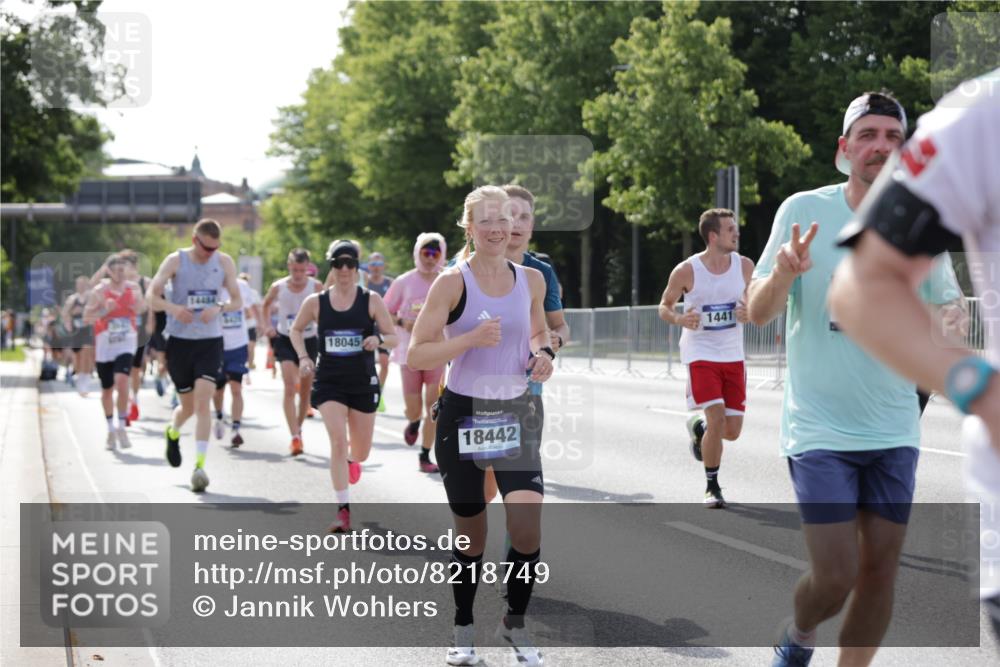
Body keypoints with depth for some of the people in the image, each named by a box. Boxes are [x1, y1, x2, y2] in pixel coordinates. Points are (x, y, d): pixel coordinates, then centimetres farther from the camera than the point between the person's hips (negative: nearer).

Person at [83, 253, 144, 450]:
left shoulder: (133, 288, 2)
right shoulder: (99, 291, -5)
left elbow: (141, 309, 16)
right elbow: (86, 318, -5)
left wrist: (139, 301, -6)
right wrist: (104, 310, -21)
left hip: (126, 343, 0)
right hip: (104, 344, 0)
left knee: (122, 380, -23)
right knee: (107, 389, 9)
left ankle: (122, 428, -14)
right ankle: (110, 430, 29)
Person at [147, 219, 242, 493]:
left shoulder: (224, 262, 1)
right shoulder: (175, 261, -4)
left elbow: (237, 301, 5)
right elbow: (151, 295, -6)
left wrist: (219, 308, -17)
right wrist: (173, 307, -27)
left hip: (210, 342, 1)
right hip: (180, 341, 0)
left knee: (203, 401, -14)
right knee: (188, 406, 9)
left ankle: (200, 466, -16)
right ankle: (173, 432, 45)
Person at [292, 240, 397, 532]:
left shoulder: (371, 300, -4)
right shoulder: (315, 302, -2)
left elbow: (393, 338, -2)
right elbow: (296, 330, 15)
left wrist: (378, 339, -24)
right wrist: (303, 357, -1)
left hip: (363, 382, 1)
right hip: (329, 382, -1)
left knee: (361, 452, 12)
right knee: (338, 441, -18)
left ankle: (352, 460, 52)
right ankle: (343, 509, -12)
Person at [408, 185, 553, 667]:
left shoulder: (531, 280, 3)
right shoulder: (452, 283, -10)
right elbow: (415, 356, -13)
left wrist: (543, 353, 0)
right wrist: (471, 339, -25)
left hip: (516, 414, 3)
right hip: (463, 414, -3)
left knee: (528, 527, -13)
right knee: (470, 536, 8)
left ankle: (515, 623, 8)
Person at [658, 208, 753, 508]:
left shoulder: (744, 266, 0)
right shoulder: (686, 271, -10)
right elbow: (664, 306, 2)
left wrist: (749, 313, -11)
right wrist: (679, 319, -20)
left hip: (733, 356, 4)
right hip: (700, 354, -4)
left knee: (732, 431, 3)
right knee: (717, 418, -18)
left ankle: (698, 427, 39)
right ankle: (712, 486, 1)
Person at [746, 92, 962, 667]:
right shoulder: (805, 210, -7)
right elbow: (757, 315, -7)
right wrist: (783, 274, -29)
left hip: (894, 430, 3)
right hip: (819, 429, -3)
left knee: (880, 567, 4)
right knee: (835, 577, -7)